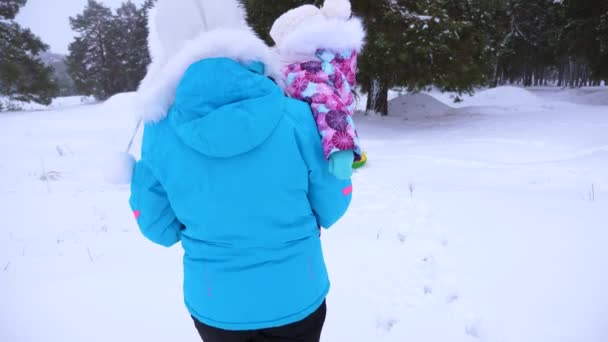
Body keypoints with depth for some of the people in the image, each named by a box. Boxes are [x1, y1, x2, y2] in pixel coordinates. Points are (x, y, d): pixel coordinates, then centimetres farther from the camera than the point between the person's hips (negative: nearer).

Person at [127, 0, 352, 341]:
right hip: (297, 299, 0)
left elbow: (159, 229, -3)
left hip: (215, 306, 1)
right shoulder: (296, 117, -20)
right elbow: (332, 208, -7)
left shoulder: (160, 133, -16)